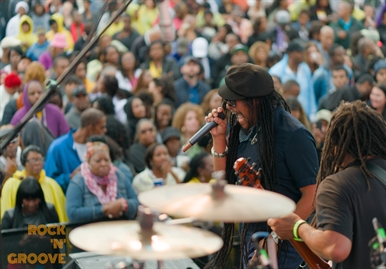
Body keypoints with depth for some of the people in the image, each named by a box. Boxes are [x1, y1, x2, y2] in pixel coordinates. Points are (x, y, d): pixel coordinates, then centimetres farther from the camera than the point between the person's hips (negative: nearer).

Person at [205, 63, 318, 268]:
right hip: (249, 233, 8)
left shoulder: (293, 135, -18)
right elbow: (225, 179, 11)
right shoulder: (244, 128, 4)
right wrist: (219, 137, -2)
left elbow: (313, 194, -19)